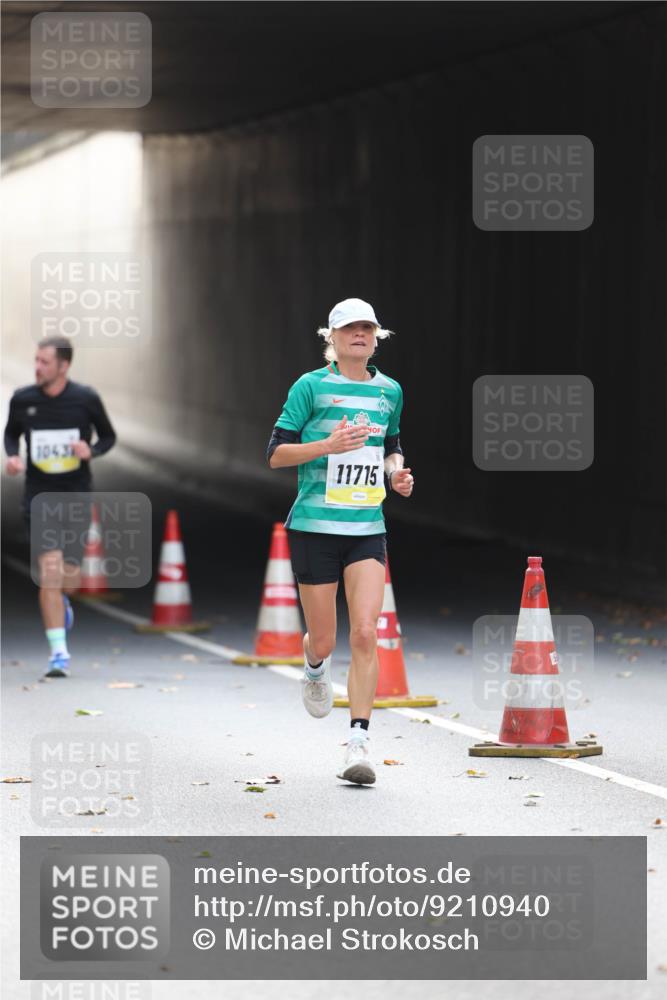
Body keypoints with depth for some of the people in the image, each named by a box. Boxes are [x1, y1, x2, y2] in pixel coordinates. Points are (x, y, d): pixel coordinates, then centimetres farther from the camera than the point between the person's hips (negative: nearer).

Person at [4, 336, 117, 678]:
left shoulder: (86, 399, -5)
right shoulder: (23, 400, -3)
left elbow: (109, 437, 8)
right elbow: (11, 433, 15)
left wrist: (91, 451, -13)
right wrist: (12, 456, -6)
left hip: (77, 496, 0)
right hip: (39, 496, 0)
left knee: (69, 578, 7)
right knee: (49, 572, -13)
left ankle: (61, 600, 47)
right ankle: (58, 653, -7)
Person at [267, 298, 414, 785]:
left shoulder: (389, 391, 10)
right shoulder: (311, 386, -3)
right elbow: (276, 453, -6)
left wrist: (396, 471, 5)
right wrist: (328, 445, -20)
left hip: (367, 528, 3)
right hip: (314, 526, -3)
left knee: (365, 634, -12)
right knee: (324, 640, 4)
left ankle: (359, 743, -9)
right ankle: (315, 668, 43)